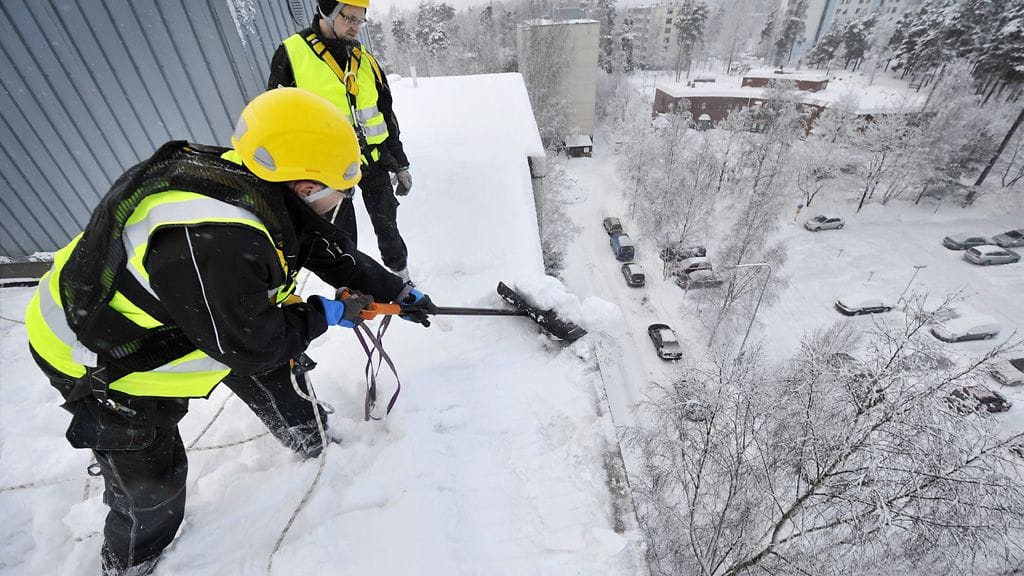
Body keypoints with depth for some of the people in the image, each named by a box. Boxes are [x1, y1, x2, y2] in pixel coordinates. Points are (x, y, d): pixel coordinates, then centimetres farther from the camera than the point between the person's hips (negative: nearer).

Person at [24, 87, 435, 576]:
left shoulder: (257, 187, -17)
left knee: (271, 368, 15)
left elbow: (329, 250, -7)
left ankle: (309, 436, 43)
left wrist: (396, 290, -1)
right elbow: (251, 346, -30)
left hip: (172, 315, 7)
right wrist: (324, 315, -17)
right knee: (151, 487, 7)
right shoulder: (216, 243, -44)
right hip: (97, 356, -7)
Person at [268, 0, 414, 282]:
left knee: (387, 227, 11)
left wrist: (401, 164, 10)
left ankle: (402, 278, 30)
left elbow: (387, 116, 12)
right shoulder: (290, 54, -5)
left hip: (374, 161, 3)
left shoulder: (364, 58, 7)